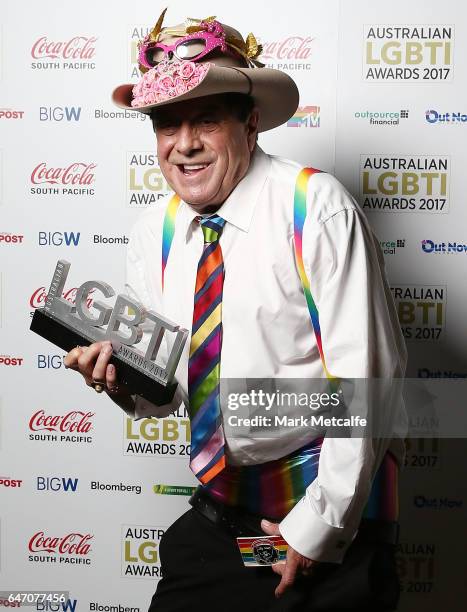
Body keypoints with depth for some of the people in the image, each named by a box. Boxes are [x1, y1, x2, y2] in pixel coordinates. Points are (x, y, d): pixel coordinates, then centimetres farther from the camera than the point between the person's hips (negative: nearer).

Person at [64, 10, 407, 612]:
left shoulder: (316, 208, -17)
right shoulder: (151, 234, -1)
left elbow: (368, 377, -18)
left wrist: (320, 526, -14)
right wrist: (122, 379, -15)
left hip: (333, 519, -4)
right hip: (217, 509, 5)